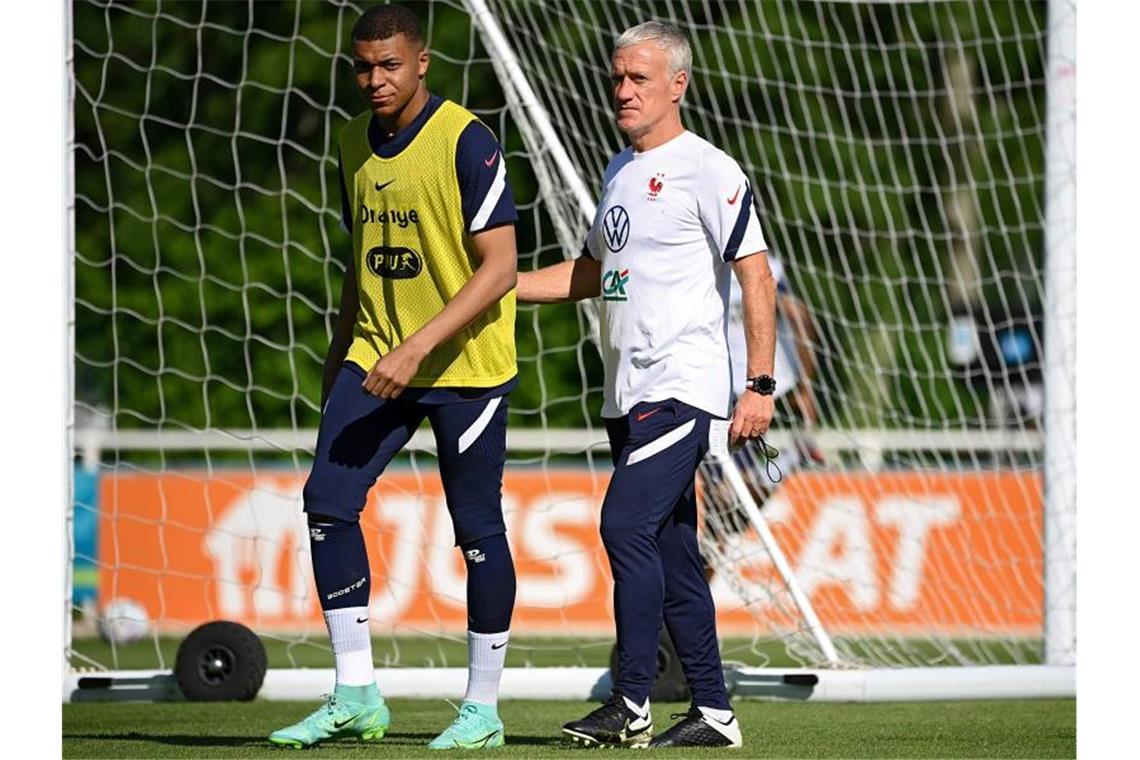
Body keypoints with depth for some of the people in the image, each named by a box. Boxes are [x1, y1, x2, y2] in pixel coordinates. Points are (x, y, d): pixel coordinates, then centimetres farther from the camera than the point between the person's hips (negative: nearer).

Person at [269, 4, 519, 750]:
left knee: (477, 529, 0)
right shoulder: (355, 142, 8)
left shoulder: (467, 142, -14)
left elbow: (499, 268, -19)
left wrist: (418, 348, -25)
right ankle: (356, 696, -1)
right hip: (376, 355, 6)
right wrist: (340, 357, 20)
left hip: (466, 366, -6)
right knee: (328, 500, -7)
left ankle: (483, 708, 11)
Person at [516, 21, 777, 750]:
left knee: (628, 524, -17)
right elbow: (591, 273, 28)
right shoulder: (620, 172, 17)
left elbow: (756, 275, -11)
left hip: (683, 383, -8)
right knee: (671, 551, 8)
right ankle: (713, 711, 13)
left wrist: (761, 385, -17)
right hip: (629, 391, 8)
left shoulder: (709, 171, -8)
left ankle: (633, 706, -16)